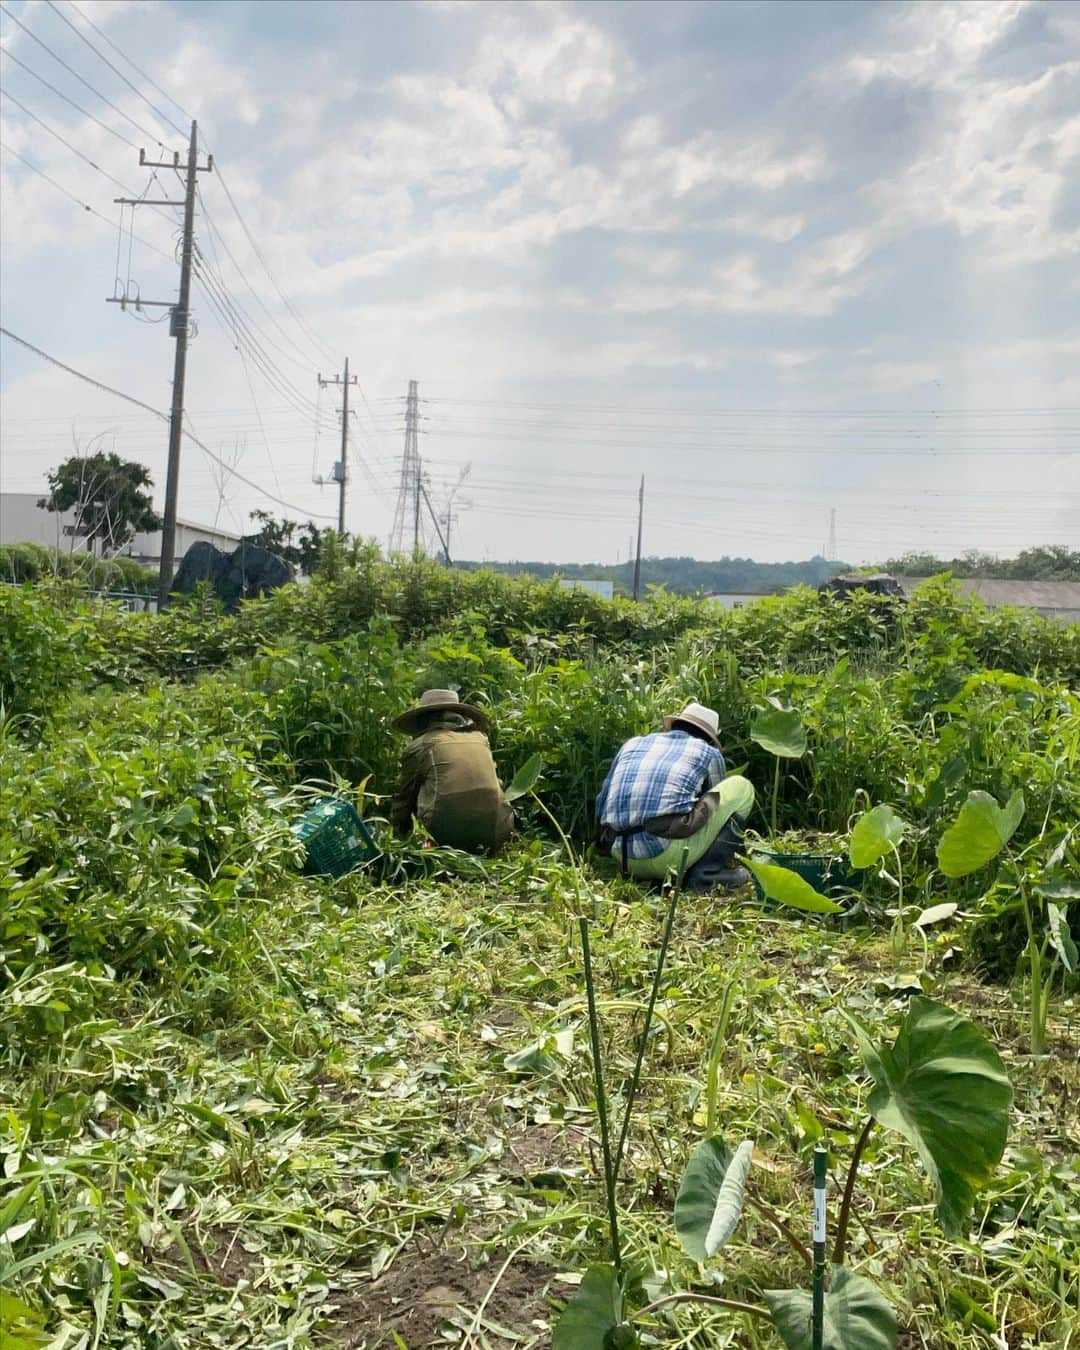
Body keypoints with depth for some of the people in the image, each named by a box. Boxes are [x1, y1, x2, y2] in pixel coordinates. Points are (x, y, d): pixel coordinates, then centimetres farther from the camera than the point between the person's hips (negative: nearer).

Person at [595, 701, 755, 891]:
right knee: (741, 787, 17)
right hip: (670, 854, -5)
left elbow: (601, 806, 26)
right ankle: (708, 871, 3)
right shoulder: (709, 753, 15)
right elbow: (717, 802, 29)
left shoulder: (633, 744, 23)